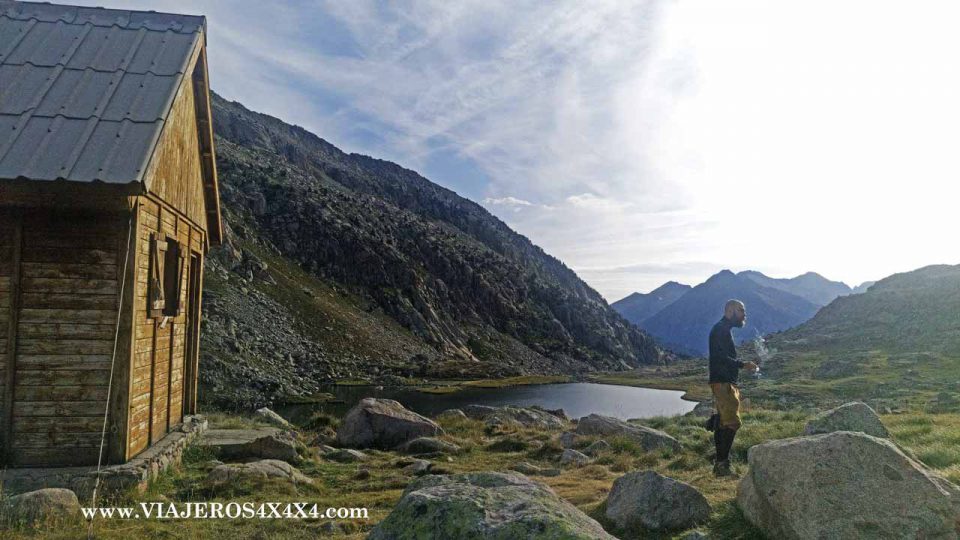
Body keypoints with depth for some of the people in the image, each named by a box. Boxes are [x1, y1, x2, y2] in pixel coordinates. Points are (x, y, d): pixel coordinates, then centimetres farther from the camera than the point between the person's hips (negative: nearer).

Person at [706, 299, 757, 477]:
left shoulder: (724, 330, 21)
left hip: (726, 383, 11)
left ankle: (720, 464, 17)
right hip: (723, 383, -11)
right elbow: (721, 357, -21)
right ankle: (722, 464, -8)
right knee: (731, 423, -12)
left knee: (724, 423, 12)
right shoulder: (721, 329, -12)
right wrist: (743, 364, -19)